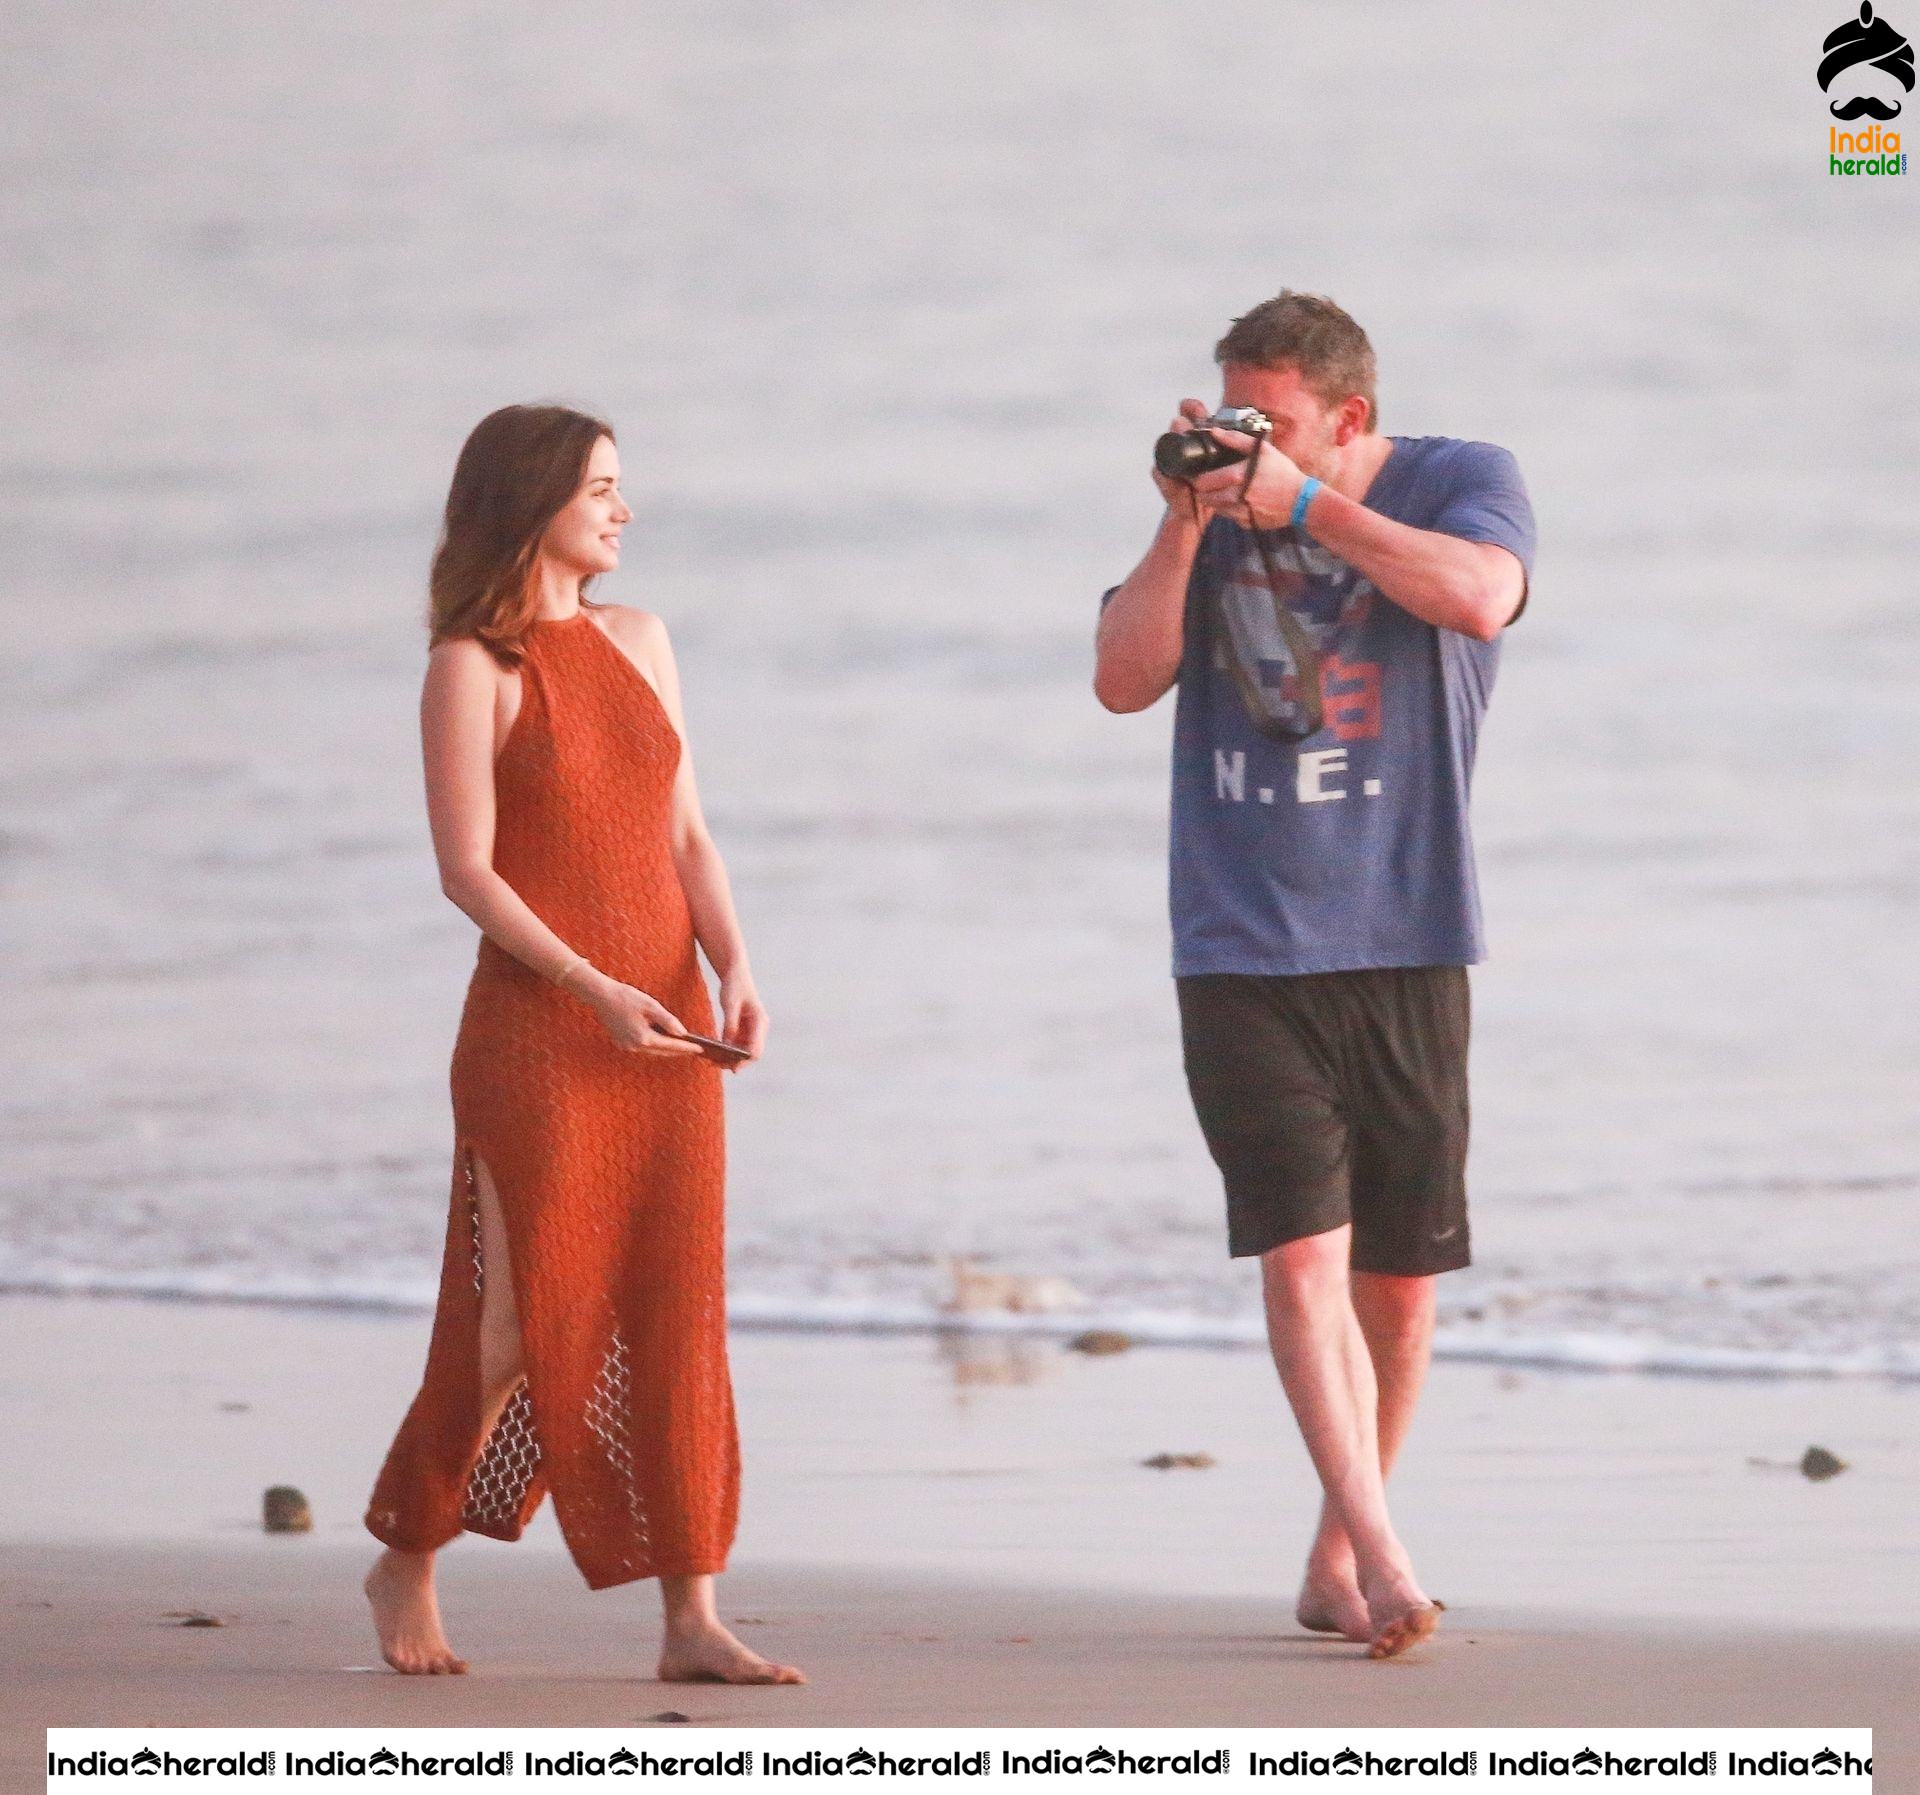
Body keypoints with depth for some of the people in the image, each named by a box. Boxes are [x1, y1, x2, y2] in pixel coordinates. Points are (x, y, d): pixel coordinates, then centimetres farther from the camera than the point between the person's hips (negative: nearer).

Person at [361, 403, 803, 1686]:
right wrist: (597, 992, -18)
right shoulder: (473, 666, -5)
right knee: (524, 1320, -2)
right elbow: (468, 869, -9)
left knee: (677, 1313, -1)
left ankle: (692, 1620, -2)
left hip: (668, 1027, 5)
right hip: (538, 1028, -5)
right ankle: (406, 1564, 19)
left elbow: (685, 834, 12)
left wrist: (734, 969, -4)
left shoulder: (638, 642, 13)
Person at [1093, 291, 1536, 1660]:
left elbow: (1477, 596, -21)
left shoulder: (1464, 482, 1)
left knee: (1398, 1273, 6)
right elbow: (1124, 680, 0)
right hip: (1243, 951, 0)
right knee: (1303, 1250, -15)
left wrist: (1305, 505, -18)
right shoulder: (1214, 512, 9)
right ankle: (1383, 1561, -20)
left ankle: (1336, 1560, 22)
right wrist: (1185, 525, -10)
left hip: (1405, 944, 0)